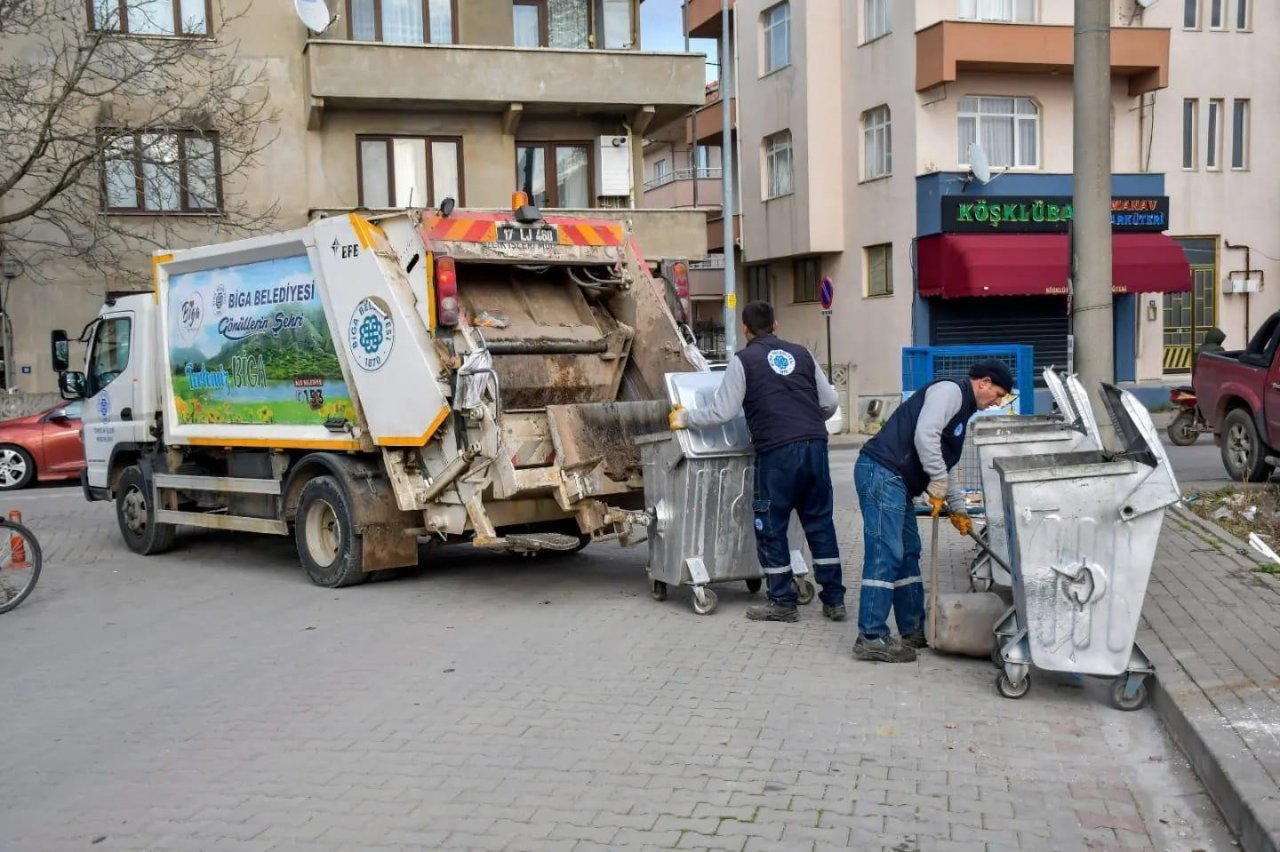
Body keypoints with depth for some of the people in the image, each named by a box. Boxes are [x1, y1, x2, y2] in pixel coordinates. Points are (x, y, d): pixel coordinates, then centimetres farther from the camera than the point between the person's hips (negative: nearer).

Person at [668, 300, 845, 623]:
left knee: (771, 527, 7)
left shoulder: (744, 361, 3)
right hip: (815, 446, 5)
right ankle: (834, 600, 16)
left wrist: (685, 418, 14)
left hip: (778, 451, -5)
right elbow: (830, 402, 16)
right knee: (820, 523, 12)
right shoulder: (801, 354, 16)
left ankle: (783, 603, 11)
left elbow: (722, 412, -1)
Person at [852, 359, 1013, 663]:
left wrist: (958, 509, 30)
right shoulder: (950, 391, -5)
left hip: (896, 480, 11)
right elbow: (925, 436, -20)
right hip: (881, 472, -11)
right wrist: (938, 482, -13)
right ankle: (871, 637, -10)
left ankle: (913, 631, 22)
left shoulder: (962, 408, 27)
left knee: (908, 554, 14)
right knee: (885, 555, -12)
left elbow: (944, 466, 32)